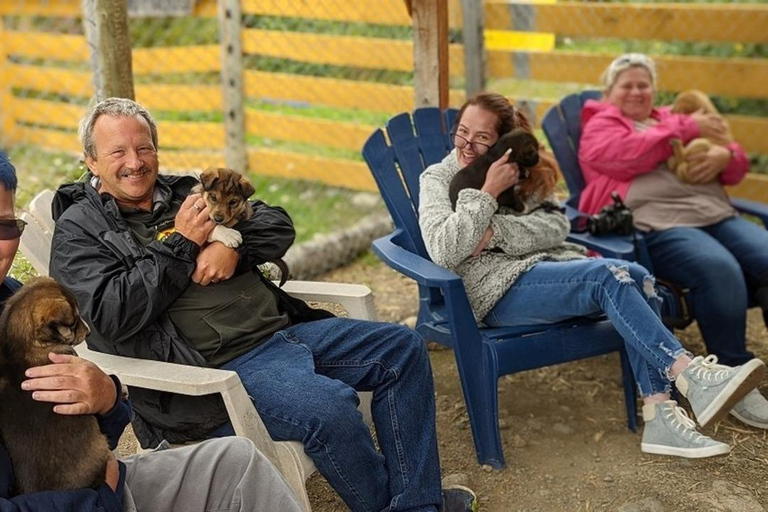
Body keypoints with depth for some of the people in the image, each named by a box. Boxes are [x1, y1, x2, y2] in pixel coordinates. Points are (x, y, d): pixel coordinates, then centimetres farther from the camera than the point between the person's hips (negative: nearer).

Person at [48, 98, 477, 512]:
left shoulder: (183, 192, 17)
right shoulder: (79, 231, 0)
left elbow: (278, 225, 14)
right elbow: (113, 316, -17)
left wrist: (233, 246, -8)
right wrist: (182, 244, -12)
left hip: (281, 328, 8)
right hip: (218, 367, -8)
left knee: (403, 347, 2)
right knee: (329, 407, -32)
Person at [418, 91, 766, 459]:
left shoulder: (522, 173, 18)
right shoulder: (437, 179, 6)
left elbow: (557, 227, 1)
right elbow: (443, 250, -12)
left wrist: (496, 231, -14)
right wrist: (488, 192, -13)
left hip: (549, 264, 5)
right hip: (498, 289, -5)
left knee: (637, 276, -24)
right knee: (610, 276, -28)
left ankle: (660, 417, -28)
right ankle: (691, 375, -35)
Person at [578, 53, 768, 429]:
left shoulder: (672, 120, 32)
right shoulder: (599, 126, 16)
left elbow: (737, 166, 27)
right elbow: (629, 156, -8)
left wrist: (724, 156, 2)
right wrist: (686, 128, -2)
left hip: (717, 215, 6)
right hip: (655, 225, -6)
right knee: (718, 269, -34)